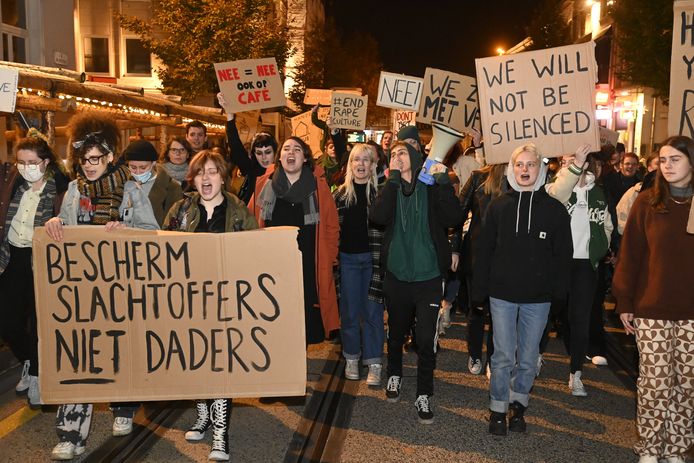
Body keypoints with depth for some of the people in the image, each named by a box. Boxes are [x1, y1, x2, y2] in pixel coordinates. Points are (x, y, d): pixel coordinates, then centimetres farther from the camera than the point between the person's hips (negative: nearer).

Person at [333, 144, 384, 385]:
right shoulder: (341, 193, 6)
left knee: (372, 310, 3)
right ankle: (352, 358, 26)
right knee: (349, 310, 11)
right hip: (348, 258, 3)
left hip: (372, 257, -3)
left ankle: (373, 363, 14)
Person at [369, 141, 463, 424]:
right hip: (397, 275, 2)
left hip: (428, 276, -2)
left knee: (426, 338, -2)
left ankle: (424, 395, 15)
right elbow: (378, 216, -18)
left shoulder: (432, 188, -2)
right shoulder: (390, 188, 3)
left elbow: (453, 218, -16)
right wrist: (393, 178, -17)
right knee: (396, 333, 18)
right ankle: (394, 375, 44)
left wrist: (444, 182, -22)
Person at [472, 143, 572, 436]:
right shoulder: (498, 206, 2)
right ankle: (498, 409, 20)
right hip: (502, 293, 0)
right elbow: (484, 250, 3)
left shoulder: (554, 209, 0)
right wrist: (479, 291, 0)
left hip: (537, 298, 0)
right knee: (503, 356, 4)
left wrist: (558, 291, -3)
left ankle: (518, 404, 30)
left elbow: (563, 255, 3)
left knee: (528, 358, 10)